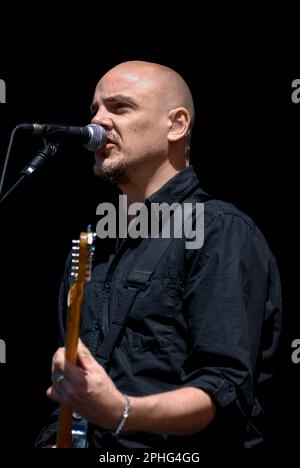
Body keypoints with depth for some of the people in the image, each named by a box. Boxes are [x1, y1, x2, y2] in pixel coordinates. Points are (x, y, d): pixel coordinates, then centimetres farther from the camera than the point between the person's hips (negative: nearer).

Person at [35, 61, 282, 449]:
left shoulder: (222, 232, -8)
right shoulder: (92, 248, 15)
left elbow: (228, 391, -17)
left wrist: (121, 413, -30)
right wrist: (54, 439, 4)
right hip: (95, 443, 5)